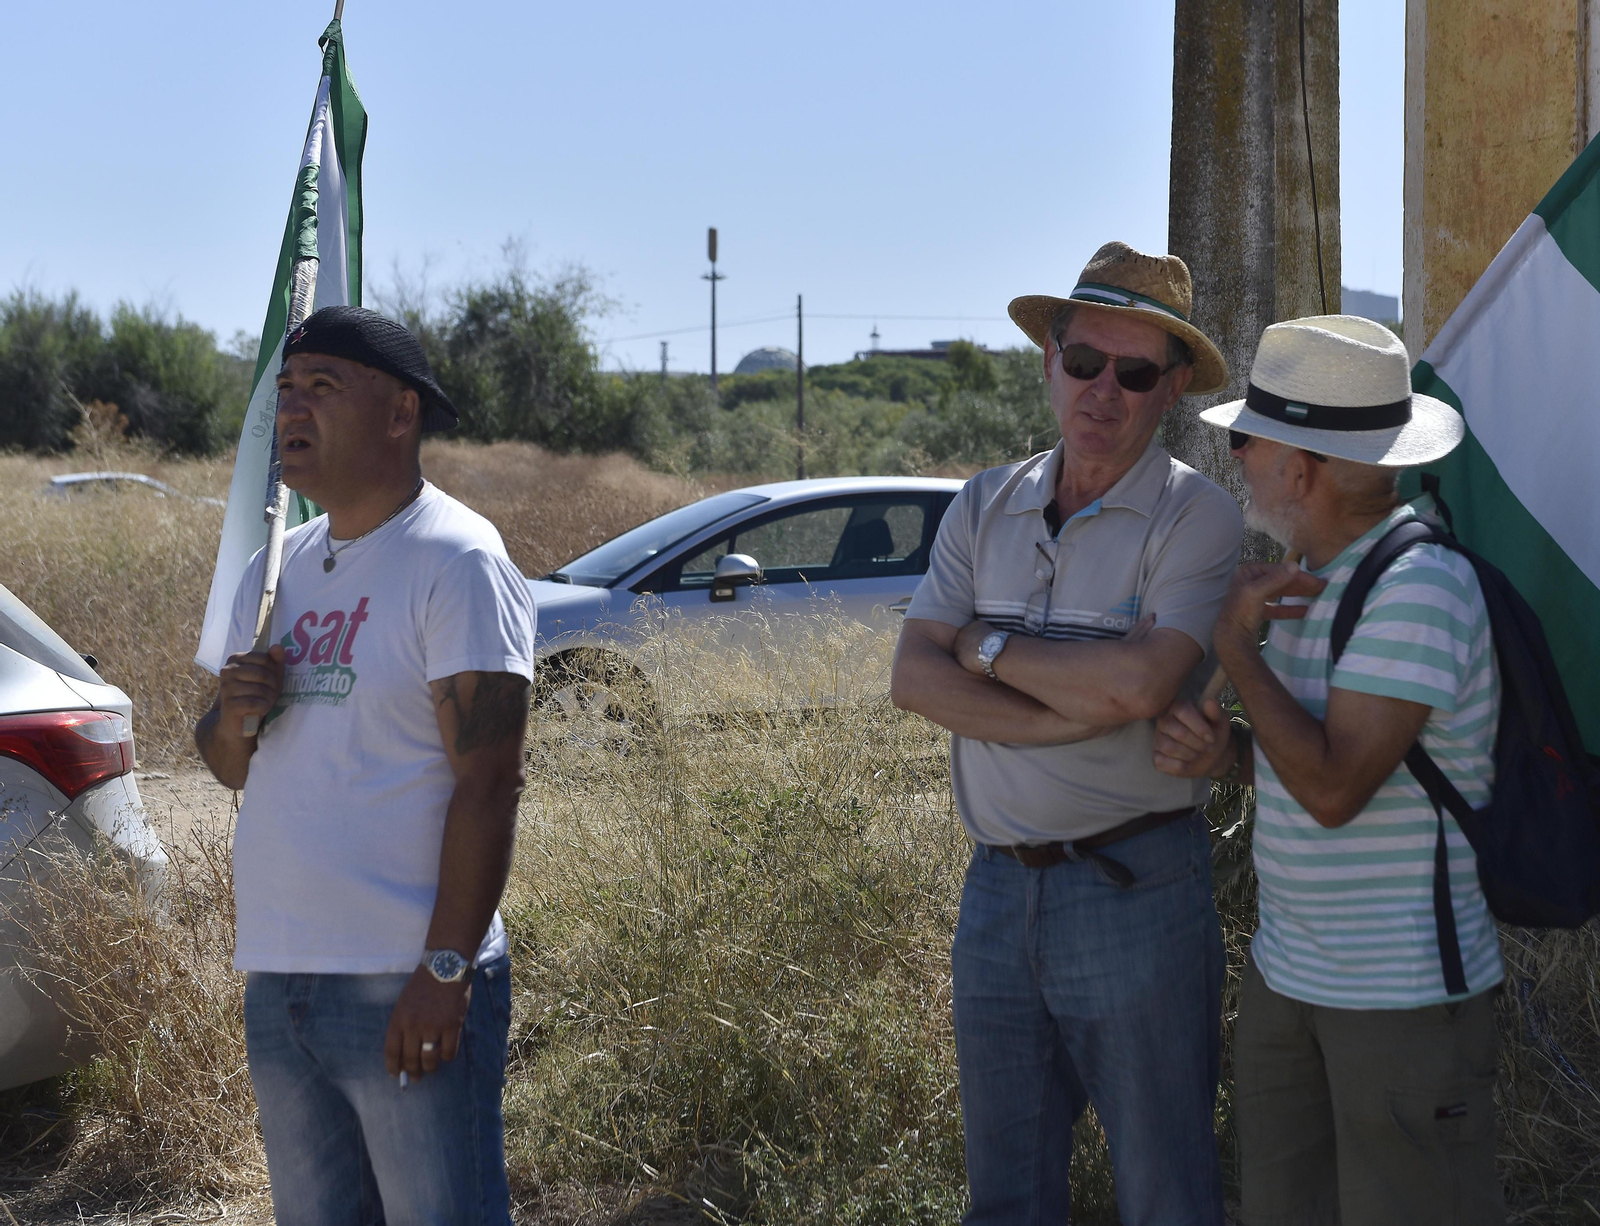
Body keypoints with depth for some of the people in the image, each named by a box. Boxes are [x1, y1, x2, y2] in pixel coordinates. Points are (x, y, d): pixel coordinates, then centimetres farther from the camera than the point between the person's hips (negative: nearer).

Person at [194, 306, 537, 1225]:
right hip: (276, 979, 8)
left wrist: (445, 971, -21)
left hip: (406, 989, -7)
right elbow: (231, 767, 20)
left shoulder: (456, 559, -10)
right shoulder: (277, 570, 14)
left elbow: (488, 783, -16)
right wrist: (231, 717, -3)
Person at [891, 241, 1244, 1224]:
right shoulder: (985, 508, 7)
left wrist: (988, 646, -9)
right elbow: (915, 678, -3)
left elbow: (1140, 681, -23)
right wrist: (1074, 716, -16)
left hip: (1135, 890, -5)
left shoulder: (1196, 516, -8)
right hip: (998, 886, 5)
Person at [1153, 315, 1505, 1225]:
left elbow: (1334, 789, -24)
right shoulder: (1314, 579, 9)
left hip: (1405, 995, -9)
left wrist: (1235, 645, -15)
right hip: (1286, 975, 9)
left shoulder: (1420, 586, -20)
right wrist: (1222, 753, -4)